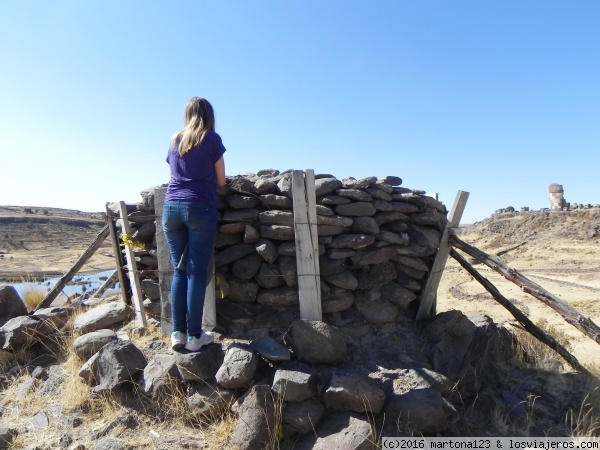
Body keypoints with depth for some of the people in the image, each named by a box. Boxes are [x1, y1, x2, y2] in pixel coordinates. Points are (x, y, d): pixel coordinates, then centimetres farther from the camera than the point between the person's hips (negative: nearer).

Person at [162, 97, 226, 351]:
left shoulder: (175, 140, 19)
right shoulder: (211, 139, 6)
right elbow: (221, 181, 9)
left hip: (171, 206, 5)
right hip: (200, 208, -4)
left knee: (179, 271, 7)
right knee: (197, 272, -3)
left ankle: (177, 333, 6)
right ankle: (194, 336, 0)